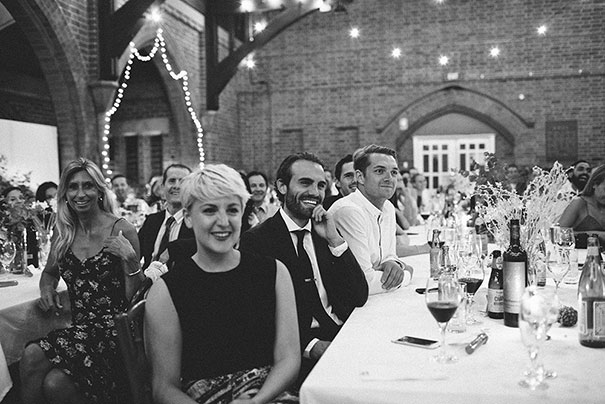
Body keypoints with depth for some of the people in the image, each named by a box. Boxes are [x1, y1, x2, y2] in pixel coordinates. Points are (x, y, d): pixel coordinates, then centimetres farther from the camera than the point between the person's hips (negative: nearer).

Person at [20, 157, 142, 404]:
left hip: (114, 330, -4)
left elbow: (136, 298, -5)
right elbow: (49, 273, 27)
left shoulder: (121, 231, -6)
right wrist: (47, 289, 5)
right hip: (80, 327, 5)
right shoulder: (63, 233, 8)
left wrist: (130, 259, -21)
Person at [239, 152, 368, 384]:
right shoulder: (255, 241, -5)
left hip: (343, 335, 6)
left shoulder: (323, 233, 13)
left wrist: (334, 239, -5)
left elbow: (359, 298, 6)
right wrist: (312, 345, -24)